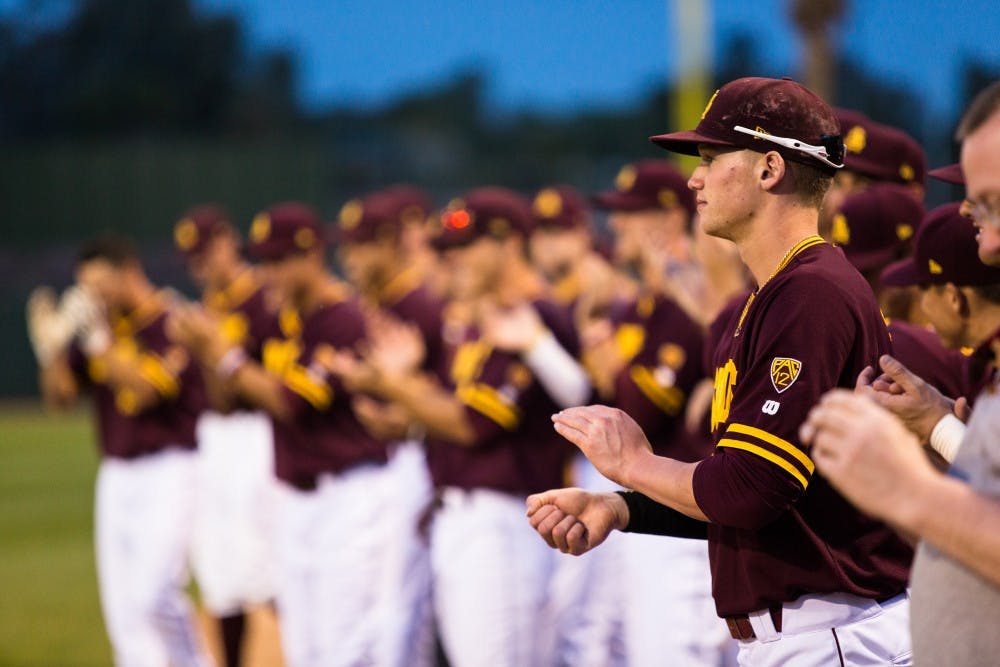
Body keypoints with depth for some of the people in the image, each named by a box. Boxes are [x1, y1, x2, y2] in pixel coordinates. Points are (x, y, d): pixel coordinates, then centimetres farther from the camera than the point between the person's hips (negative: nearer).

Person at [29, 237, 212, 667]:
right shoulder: (93, 327, 9)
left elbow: (144, 390, -22)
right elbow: (59, 396, 10)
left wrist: (98, 339, -23)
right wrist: (53, 344, -5)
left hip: (170, 470, -7)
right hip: (115, 473, 7)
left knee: (155, 593, -16)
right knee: (122, 605, 6)